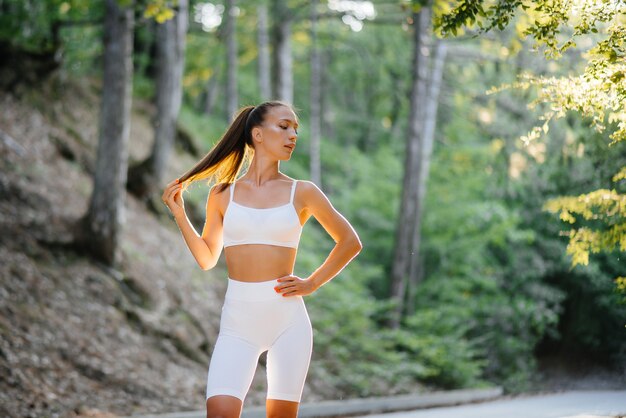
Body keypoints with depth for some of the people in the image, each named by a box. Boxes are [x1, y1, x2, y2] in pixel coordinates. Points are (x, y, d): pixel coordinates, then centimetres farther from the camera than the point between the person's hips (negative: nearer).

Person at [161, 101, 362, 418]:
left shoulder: (302, 193, 4)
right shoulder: (222, 195, 6)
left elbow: (350, 242, 14)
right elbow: (207, 258, 14)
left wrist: (312, 283, 5)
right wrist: (179, 214, 5)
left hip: (288, 319, 0)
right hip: (238, 323, 0)